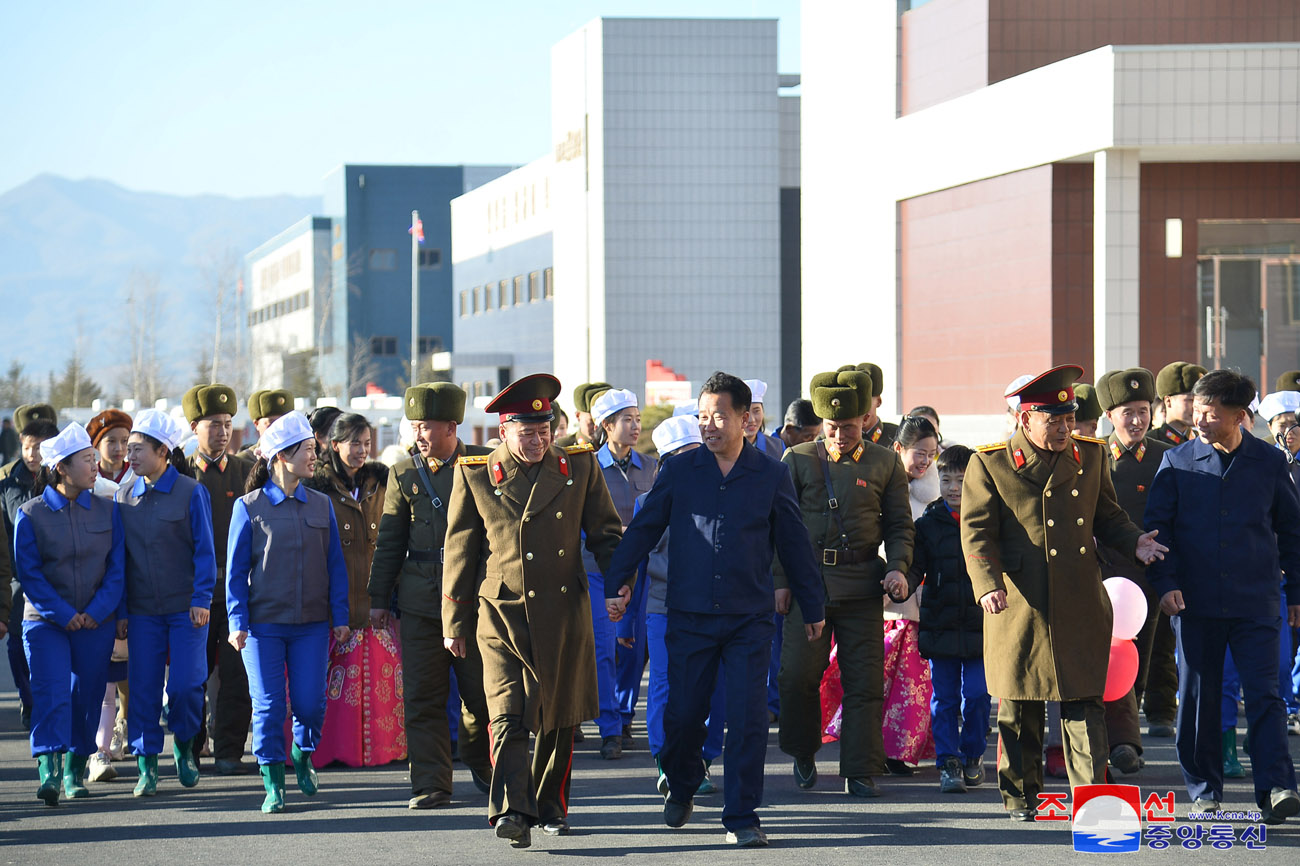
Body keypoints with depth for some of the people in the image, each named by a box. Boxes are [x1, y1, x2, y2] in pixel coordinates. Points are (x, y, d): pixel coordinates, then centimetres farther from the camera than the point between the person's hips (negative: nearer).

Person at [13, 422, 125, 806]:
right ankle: (49, 773, -19)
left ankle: (75, 771, 20)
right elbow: (28, 573, -7)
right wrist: (63, 614, -14)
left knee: (87, 697, 7)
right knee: (52, 694, -14)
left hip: (97, 623, 3)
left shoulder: (107, 510, 3)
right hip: (45, 622, -3)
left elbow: (116, 567, 1)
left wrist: (97, 611, -11)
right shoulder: (31, 515, -5)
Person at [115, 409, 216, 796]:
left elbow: (204, 549, -3)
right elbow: (119, 556, 10)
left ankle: (184, 746, 20)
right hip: (142, 611, 3)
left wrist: (201, 599, -10)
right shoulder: (124, 496, 7)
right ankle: (146, 765, 8)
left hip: (186, 607, -3)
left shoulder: (190, 492, -4)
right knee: (143, 687, 0)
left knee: (185, 684, -6)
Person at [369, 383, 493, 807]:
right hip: (421, 599, 2)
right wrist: (378, 597, 8)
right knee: (422, 696, -1)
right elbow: (389, 540, 11)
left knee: (481, 690, 5)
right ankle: (430, 784, 4)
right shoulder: (404, 472, 7)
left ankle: (481, 764, 30)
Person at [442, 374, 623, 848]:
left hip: (564, 615, 2)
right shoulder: (474, 474, 2)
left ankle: (550, 806, 25)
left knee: (559, 719, 10)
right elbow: (460, 550, 6)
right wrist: (454, 622, 6)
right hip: (502, 614, -2)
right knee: (507, 717, -14)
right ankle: (512, 813, -20)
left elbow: (605, 533, 11)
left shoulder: (579, 466, 5)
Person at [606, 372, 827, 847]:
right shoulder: (678, 472, 3)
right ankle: (681, 788, 33)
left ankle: (741, 817, 3)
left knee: (748, 718, -6)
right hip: (689, 615, 1)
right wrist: (616, 586, 1)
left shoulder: (772, 475, 3)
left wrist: (812, 607, 14)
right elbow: (642, 531, 8)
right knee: (683, 714, 5)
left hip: (750, 617, -1)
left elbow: (794, 545, 10)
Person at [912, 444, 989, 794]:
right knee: (944, 697, 2)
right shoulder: (928, 524, 5)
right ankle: (948, 763, 9)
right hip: (939, 624, 1)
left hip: (980, 624, -1)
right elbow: (915, 568, 2)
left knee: (977, 695, 0)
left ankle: (973, 754, 20)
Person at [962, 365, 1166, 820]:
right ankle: (1020, 794, 19)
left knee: (1084, 704, -1)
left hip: (1080, 607, 2)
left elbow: (1106, 517, 19)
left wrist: (1133, 542, -1)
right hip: (1018, 607, -2)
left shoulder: (1089, 455, 11)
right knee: (1018, 707, 6)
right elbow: (977, 532, -4)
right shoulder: (989, 464, 0)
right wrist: (988, 584, -18)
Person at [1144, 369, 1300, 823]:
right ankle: (1204, 791, 16)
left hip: (1256, 602, -1)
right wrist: (1165, 582, -7)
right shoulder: (1177, 462, 3)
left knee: (1263, 694, -9)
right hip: (1195, 600, 1)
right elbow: (1158, 526, 5)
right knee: (1198, 698, 6)